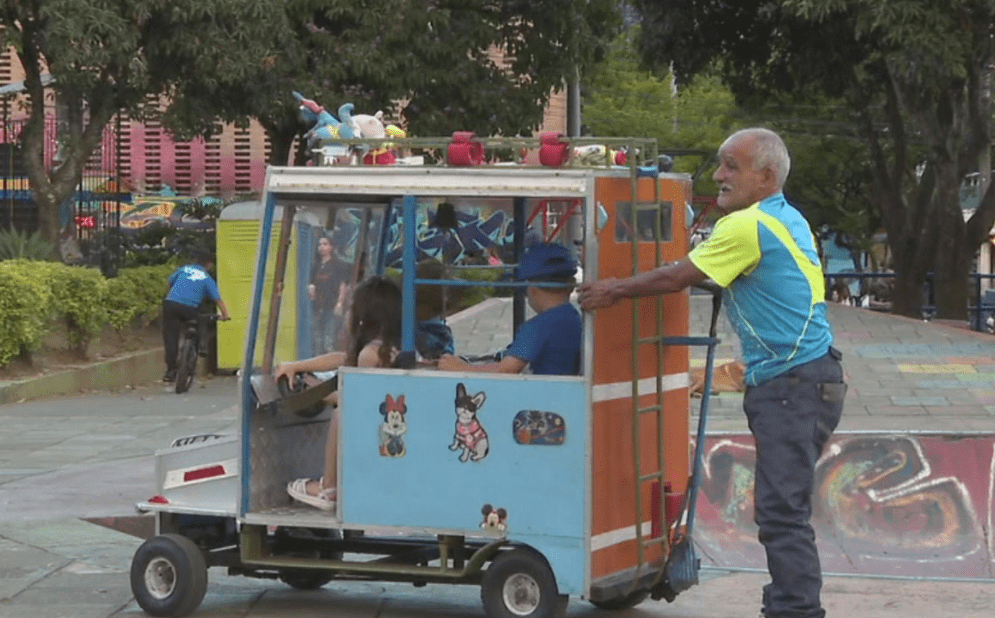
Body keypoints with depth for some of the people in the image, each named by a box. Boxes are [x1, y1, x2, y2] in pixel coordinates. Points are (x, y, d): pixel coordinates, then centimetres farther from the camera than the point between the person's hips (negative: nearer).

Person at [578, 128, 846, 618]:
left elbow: (677, 278, -7)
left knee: (782, 512, -11)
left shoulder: (747, 226, -14)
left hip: (792, 387, -10)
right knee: (782, 509, 14)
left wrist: (615, 291, 4)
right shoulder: (787, 220, 17)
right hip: (796, 381, 10)